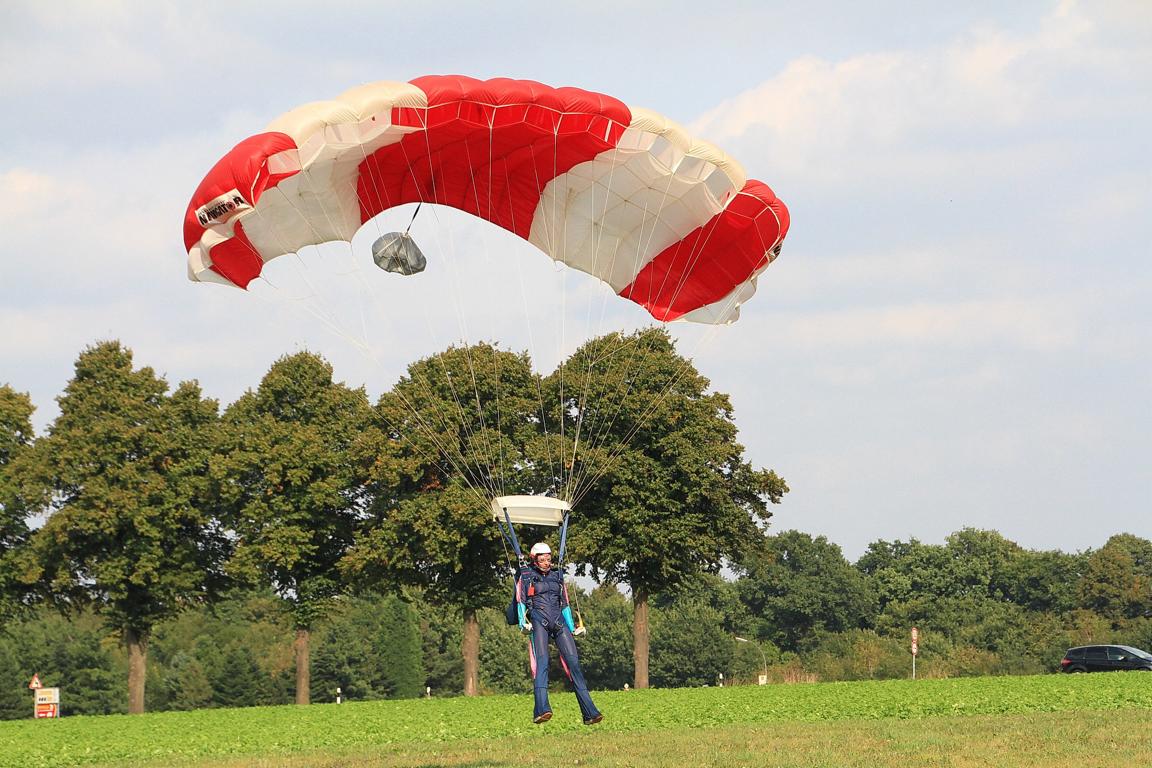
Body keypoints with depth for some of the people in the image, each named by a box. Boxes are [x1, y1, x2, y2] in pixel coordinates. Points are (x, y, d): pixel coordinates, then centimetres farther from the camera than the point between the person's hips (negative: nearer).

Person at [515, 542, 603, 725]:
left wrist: (572, 628, 19)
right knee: (541, 661, -23)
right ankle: (541, 710, -38)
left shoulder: (557, 576, 23)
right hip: (538, 621, -4)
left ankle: (589, 712, -12)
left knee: (573, 661, -8)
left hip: (558, 621, 4)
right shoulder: (526, 576, 12)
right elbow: (520, 601, 5)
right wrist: (523, 621, -12)